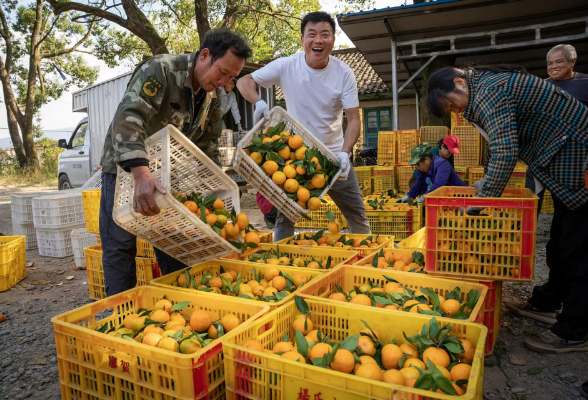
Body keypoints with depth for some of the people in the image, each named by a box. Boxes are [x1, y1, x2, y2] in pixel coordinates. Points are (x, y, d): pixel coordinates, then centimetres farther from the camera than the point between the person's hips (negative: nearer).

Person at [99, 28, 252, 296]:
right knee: (120, 246, -3)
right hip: (125, 168, -6)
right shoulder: (161, 70, -23)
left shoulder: (210, 96, 1)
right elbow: (128, 118, -37)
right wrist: (141, 174, -50)